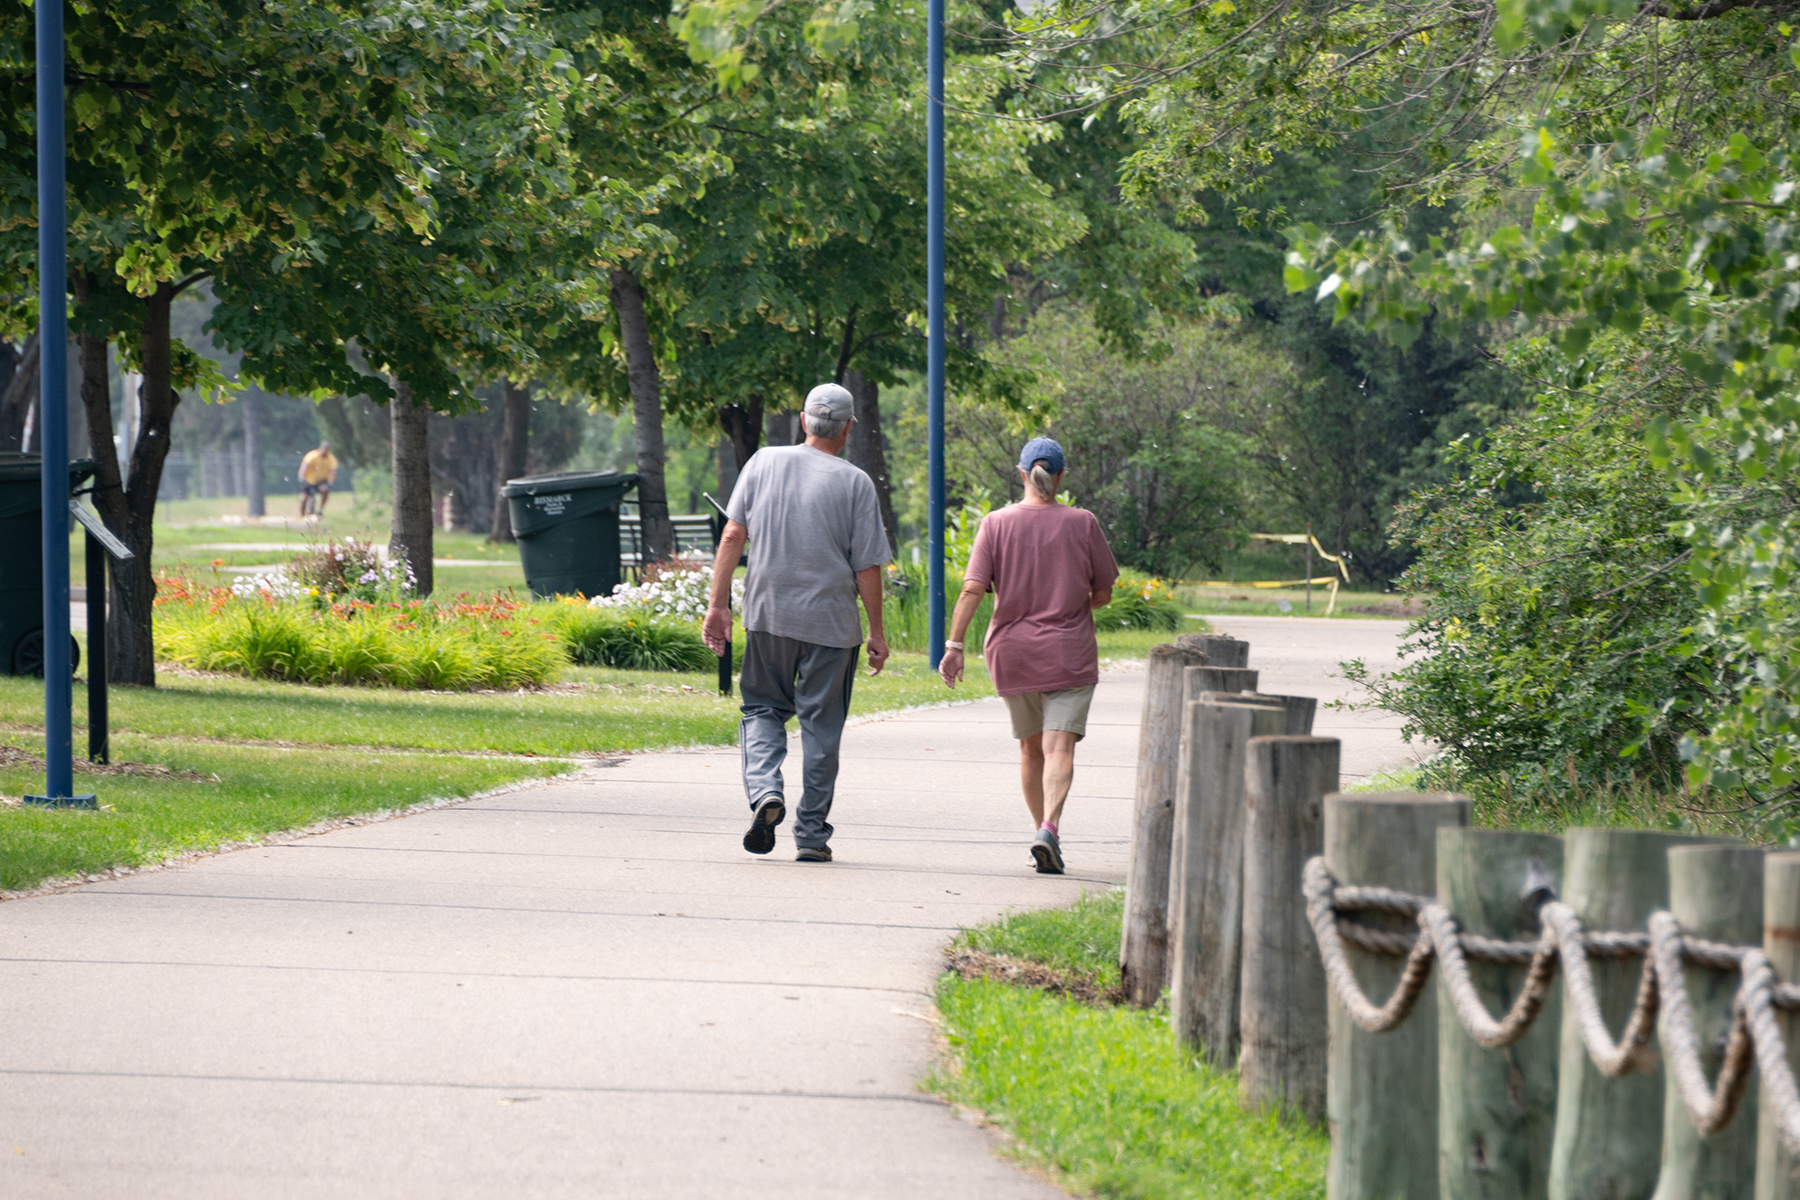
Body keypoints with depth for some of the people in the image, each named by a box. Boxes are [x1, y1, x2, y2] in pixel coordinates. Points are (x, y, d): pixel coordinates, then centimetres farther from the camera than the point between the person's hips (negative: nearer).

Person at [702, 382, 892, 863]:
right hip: (831, 621, -2)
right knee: (821, 725, 7)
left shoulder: (764, 462, 2)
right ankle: (812, 834, 9)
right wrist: (876, 633, 3)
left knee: (763, 707, 16)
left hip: (768, 612, 2)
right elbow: (867, 567, -5)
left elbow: (732, 536, -1)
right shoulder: (855, 483, -5)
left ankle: (765, 789, -10)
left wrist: (718, 604, 3)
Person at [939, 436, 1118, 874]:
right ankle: (1049, 828, -29)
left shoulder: (996, 524, -3)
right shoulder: (1082, 524, -3)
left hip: (1011, 653, 2)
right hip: (1069, 653, -2)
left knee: (1030, 747, 17)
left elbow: (972, 590, -11)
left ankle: (1042, 830, 24)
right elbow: (1103, 594, 2)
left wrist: (953, 646, -11)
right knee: (1059, 747, -9)